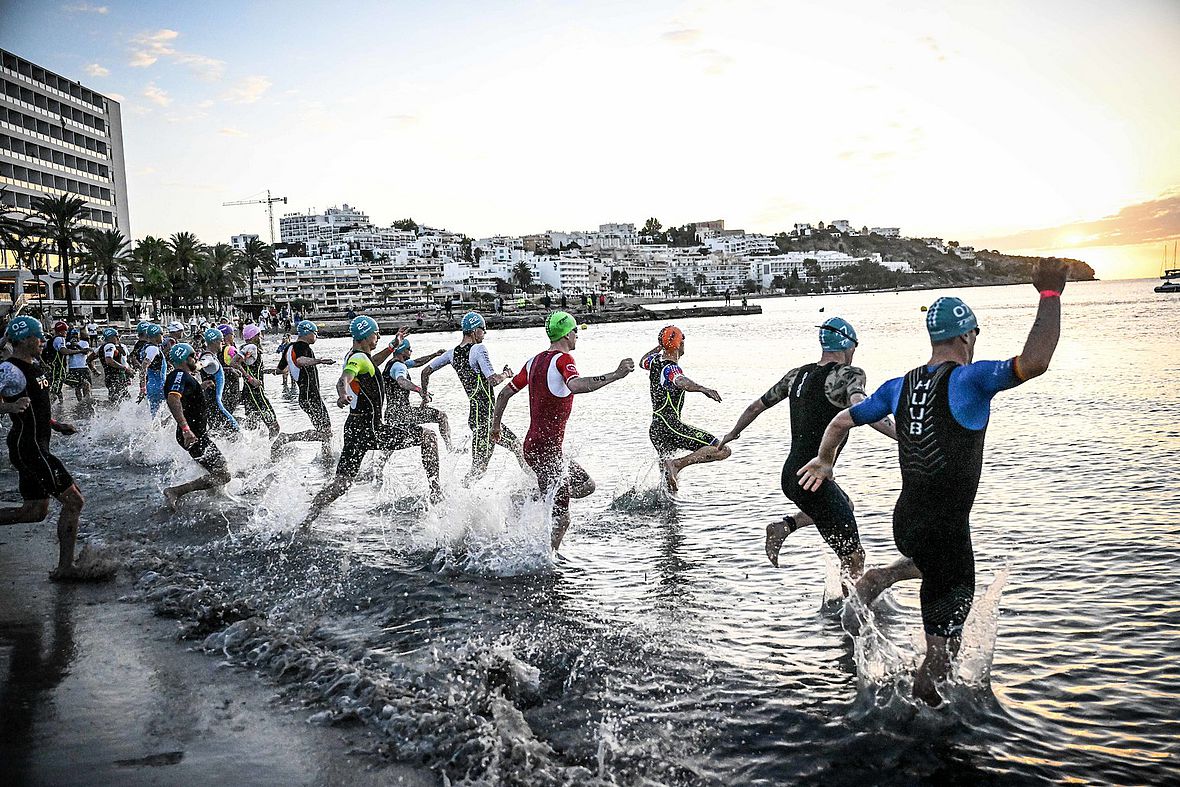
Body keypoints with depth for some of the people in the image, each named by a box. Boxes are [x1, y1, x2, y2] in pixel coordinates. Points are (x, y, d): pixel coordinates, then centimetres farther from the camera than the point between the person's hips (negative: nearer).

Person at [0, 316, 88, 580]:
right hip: (29, 448, -10)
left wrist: (54, 425, 18)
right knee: (73, 502, -6)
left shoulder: (36, 365, 13)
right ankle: (65, 567, 0)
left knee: (35, 512, 15)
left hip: (35, 447, 10)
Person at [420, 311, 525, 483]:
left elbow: (425, 372, 13)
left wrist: (425, 394, 27)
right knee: (479, 468, -5)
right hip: (485, 416, -9)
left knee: (516, 444, 22)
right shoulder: (478, 349, -15)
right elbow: (493, 380, -25)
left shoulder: (452, 353, 7)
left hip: (475, 414, 9)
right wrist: (506, 374, -4)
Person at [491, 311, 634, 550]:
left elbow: (505, 393, 18)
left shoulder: (535, 360, 12)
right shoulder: (563, 359, -13)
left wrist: (496, 425, 29)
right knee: (560, 519, -3)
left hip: (532, 444, 9)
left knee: (586, 485, 18)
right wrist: (615, 375, -35)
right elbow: (575, 385, -35)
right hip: (547, 449, -9)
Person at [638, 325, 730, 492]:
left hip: (655, 428, 9)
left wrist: (659, 347, 44)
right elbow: (681, 382, -38)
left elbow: (642, 362, 35)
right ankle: (677, 464, -26)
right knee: (722, 451, -17)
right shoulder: (670, 368, -14)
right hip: (670, 425, -9)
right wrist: (703, 388, -53)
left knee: (669, 486, 19)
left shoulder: (655, 360, 10)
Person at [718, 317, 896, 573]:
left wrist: (733, 433, 36)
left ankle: (784, 526, 18)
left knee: (844, 505, 34)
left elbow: (756, 406, 19)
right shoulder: (848, 374, -12)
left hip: (790, 474, 8)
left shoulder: (797, 374, 9)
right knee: (854, 557, 2)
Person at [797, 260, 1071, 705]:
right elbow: (1034, 362, -31)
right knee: (943, 649, 7)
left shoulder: (900, 386, 4)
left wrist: (823, 462, 31)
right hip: (944, 530, -7)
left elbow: (842, 422, 13)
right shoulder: (969, 379, -15)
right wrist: (1050, 295, -19)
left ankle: (880, 578, 22)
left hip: (905, 519, 7)